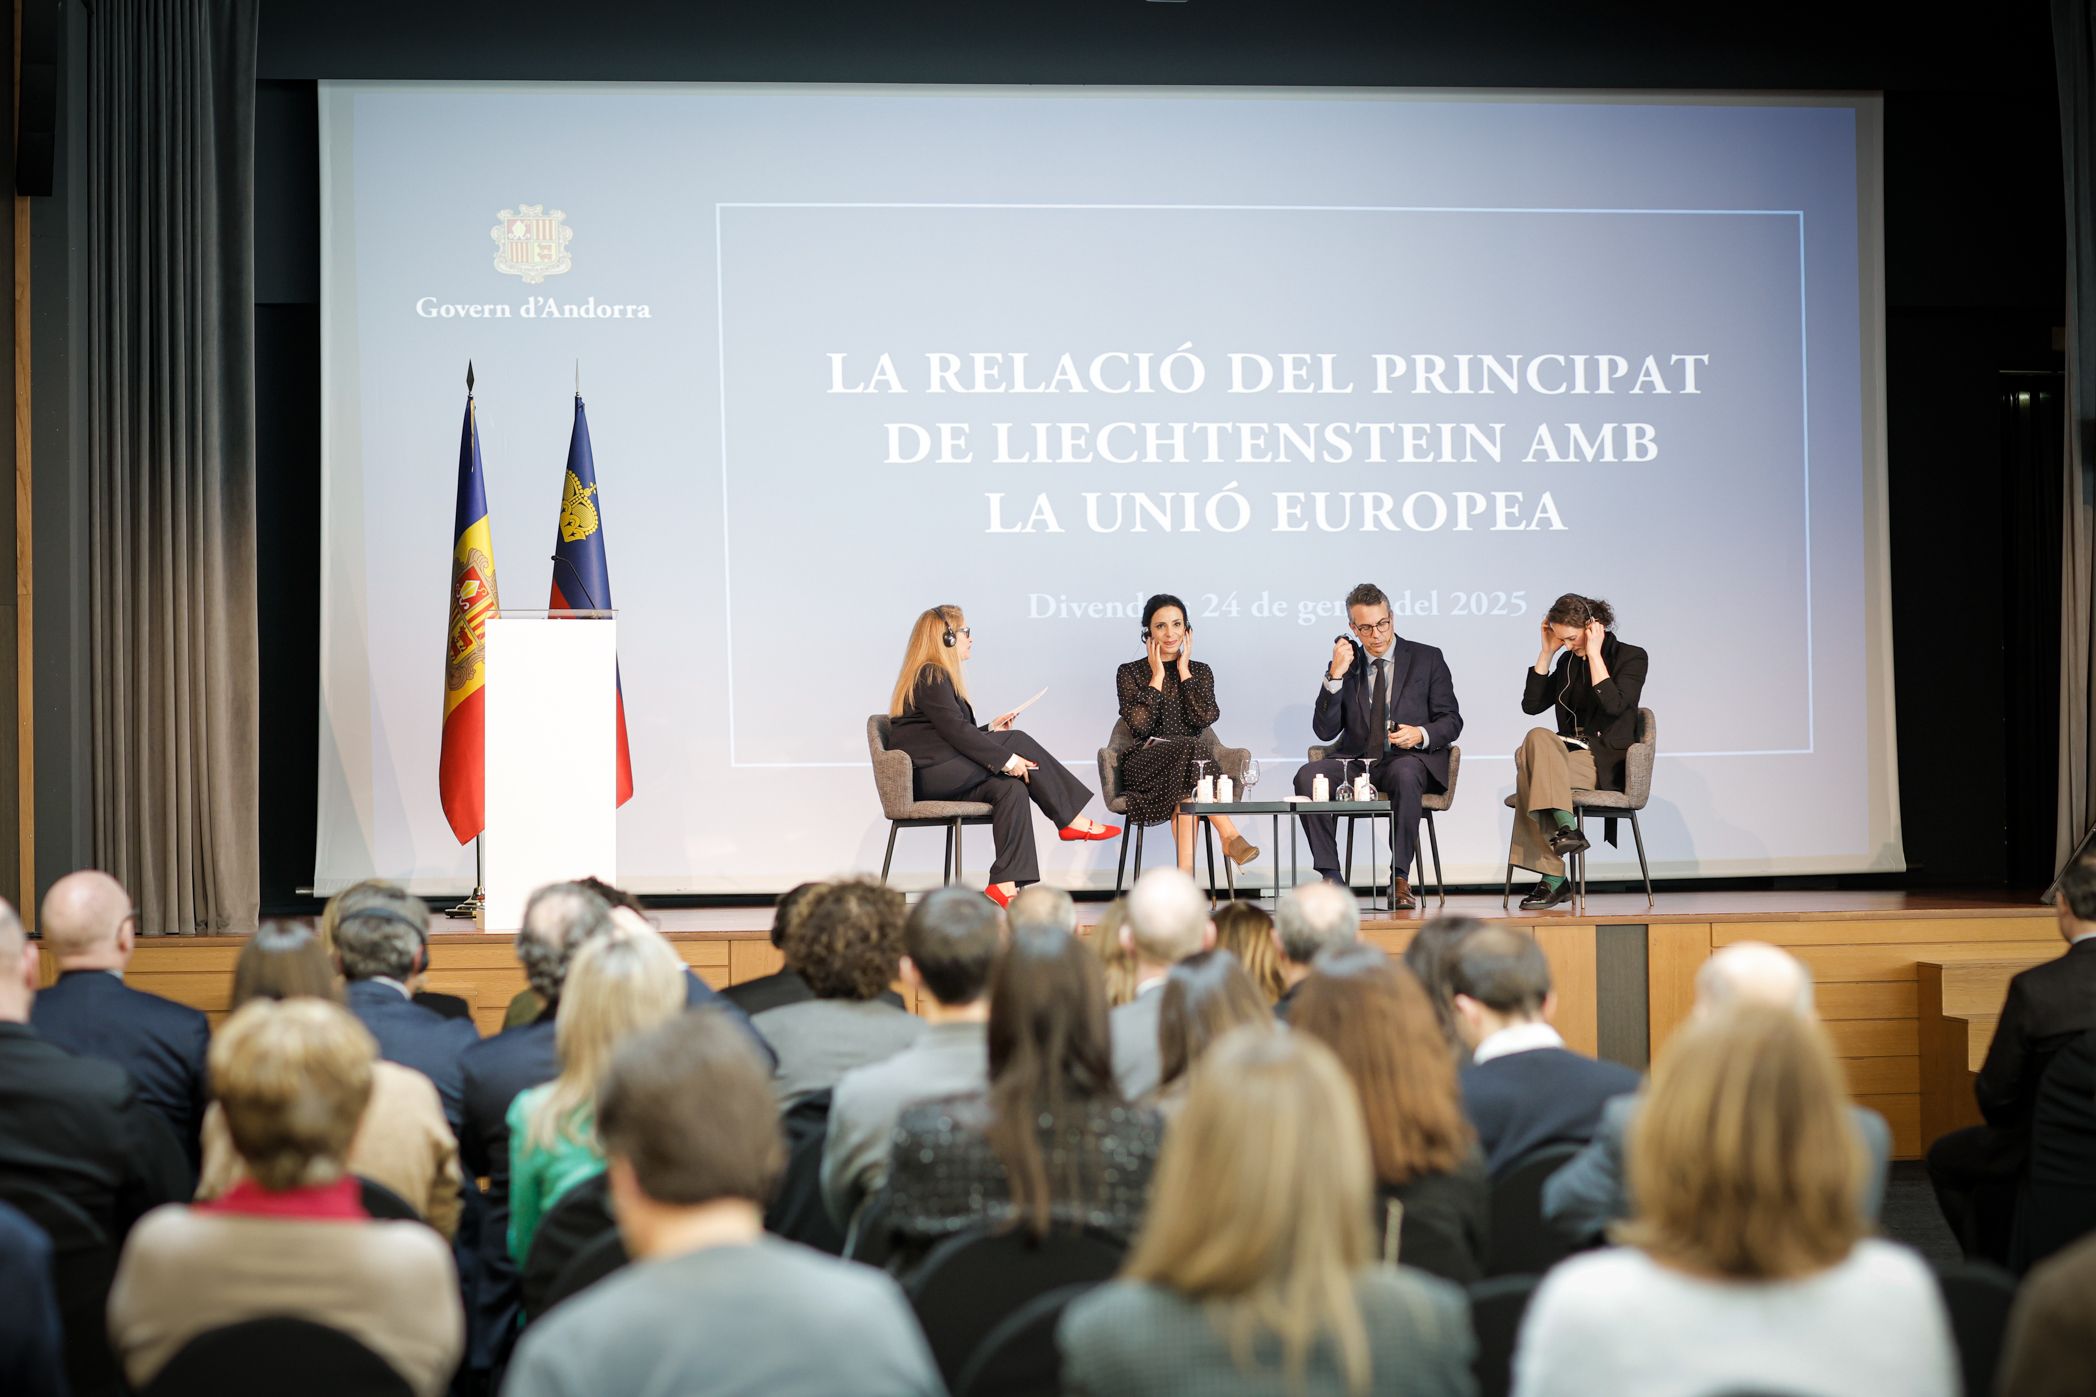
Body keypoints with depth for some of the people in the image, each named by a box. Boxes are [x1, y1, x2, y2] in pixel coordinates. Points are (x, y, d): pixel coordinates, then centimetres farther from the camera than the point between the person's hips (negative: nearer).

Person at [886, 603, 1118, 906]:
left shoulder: (934, 675, 24)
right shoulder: (931, 676, -9)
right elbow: (956, 732, -18)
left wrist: (989, 730, 13)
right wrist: (1006, 759, -18)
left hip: (940, 779, 9)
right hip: (929, 775, -9)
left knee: (1012, 789, -13)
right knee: (1018, 742, -11)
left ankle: (1004, 886, -25)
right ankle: (1070, 819, -5)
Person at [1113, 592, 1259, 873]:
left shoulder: (1200, 671, 16)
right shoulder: (1130, 673, 9)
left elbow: (1205, 718, -5)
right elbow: (1139, 725, -9)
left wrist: (1183, 671, 0)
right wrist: (1157, 676, -2)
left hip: (1187, 760, 2)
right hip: (1145, 764, -2)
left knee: (1185, 793, -38)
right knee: (1189, 750, -37)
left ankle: (1185, 878, -47)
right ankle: (1230, 836, -42)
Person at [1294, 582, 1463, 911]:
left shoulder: (1427, 659, 7)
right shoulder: (1347, 663, 12)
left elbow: (1451, 721, 5)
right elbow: (1325, 731, 4)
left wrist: (1421, 734, -17)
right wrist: (1335, 676, -7)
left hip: (1409, 759, -2)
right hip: (1356, 758, 3)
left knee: (1404, 773, -39)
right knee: (1307, 776, -27)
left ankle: (1400, 877, -33)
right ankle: (1331, 877, -24)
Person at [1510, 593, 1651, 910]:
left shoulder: (1631, 657, 0)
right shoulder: (1568, 661, 17)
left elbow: (1613, 705, -17)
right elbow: (1531, 704, 10)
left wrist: (1594, 654, -14)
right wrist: (1546, 652, 7)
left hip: (1607, 764, -6)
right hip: (1571, 757, 6)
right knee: (1539, 739, -30)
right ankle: (1562, 845, -33)